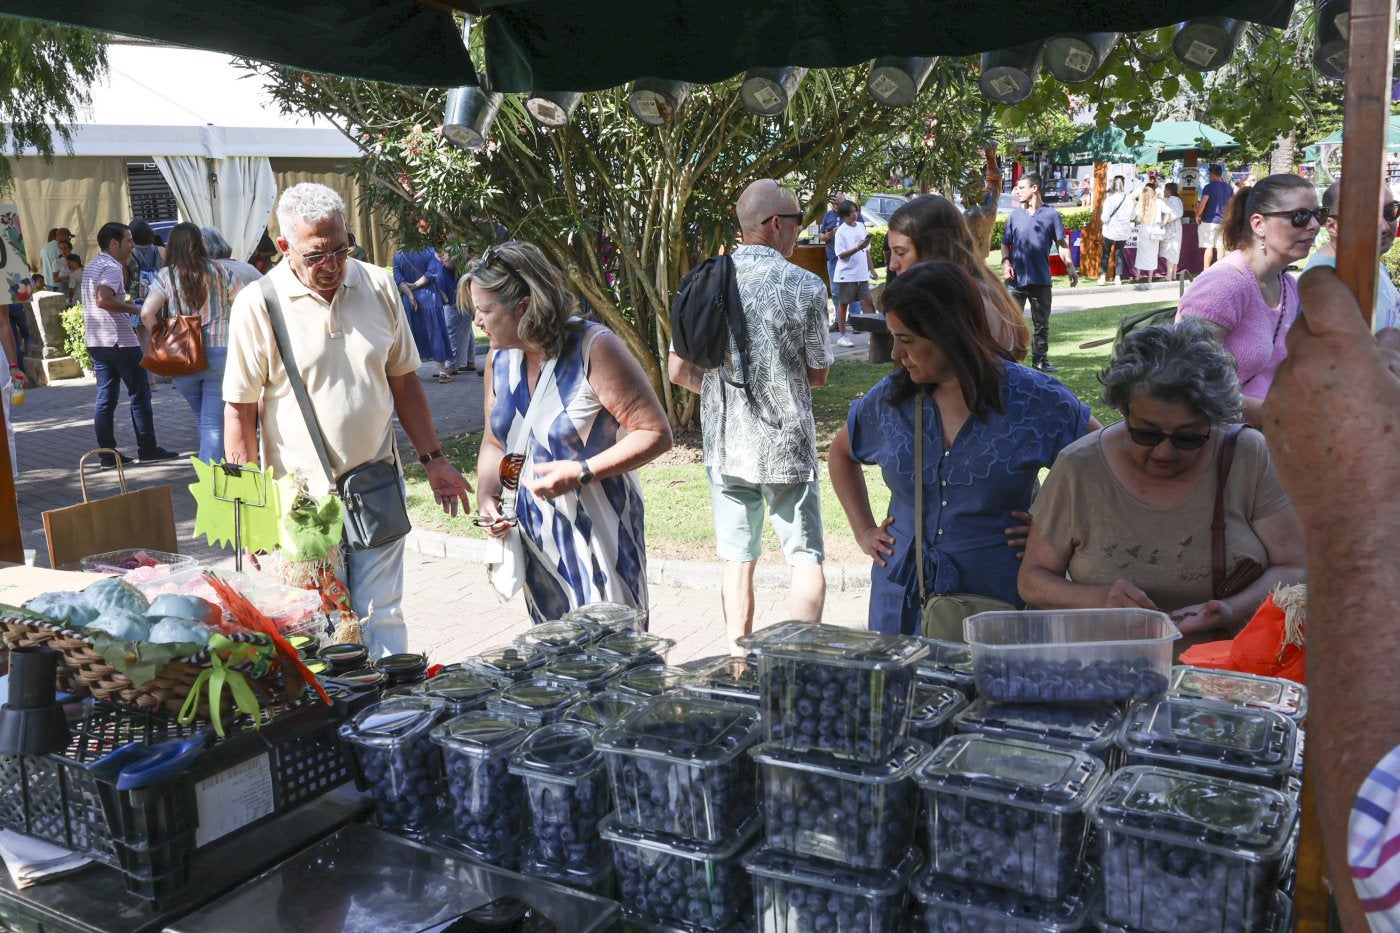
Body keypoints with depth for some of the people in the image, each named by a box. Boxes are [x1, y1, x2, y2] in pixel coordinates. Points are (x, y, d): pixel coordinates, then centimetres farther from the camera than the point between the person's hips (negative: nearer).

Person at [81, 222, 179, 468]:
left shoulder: (93, 266, 18)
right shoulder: (112, 267, -13)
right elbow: (103, 300, -28)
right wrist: (136, 309, -20)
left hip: (97, 343, 9)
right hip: (120, 341, -9)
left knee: (105, 398, 7)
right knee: (139, 395, 0)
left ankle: (108, 453, 7)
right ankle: (147, 449, 4)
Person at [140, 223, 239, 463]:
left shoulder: (166, 275, -1)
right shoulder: (219, 271, 1)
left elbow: (146, 313, -11)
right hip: (219, 353, -1)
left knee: (202, 417, 21)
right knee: (213, 421, 1)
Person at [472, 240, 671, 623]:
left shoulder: (594, 348, -15)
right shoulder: (499, 357, 5)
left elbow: (656, 433, -15)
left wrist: (581, 473, -24)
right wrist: (486, 493, -1)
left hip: (598, 536, -6)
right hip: (534, 539, 6)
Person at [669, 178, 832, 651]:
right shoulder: (805, 287, -12)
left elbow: (679, 371, 1)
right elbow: (818, 374, -1)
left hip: (723, 446, 4)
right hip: (785, 447, -4)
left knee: (738, 561, 14)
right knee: (807, 560, 10)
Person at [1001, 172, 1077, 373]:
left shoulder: (1051, 214, 2)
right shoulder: (1015, 215, 8)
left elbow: (1062, 243, 1)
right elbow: (1006, 243, 10)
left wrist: (1070, 267, -10)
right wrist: (1005, 262, -8)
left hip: (1041, 279, -1)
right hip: (1016, 278, 1)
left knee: (1042, 322, 7)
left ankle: (1040, 359, 17)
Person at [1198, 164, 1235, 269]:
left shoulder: (1209, 187, -11)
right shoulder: (1228, 188, 9)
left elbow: (1203, 202, -20)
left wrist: (1198, 215, -9)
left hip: (1209, 221, -5)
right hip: (1223, 221, 5)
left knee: (1208, 247, -4)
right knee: (1221, 247, 7)